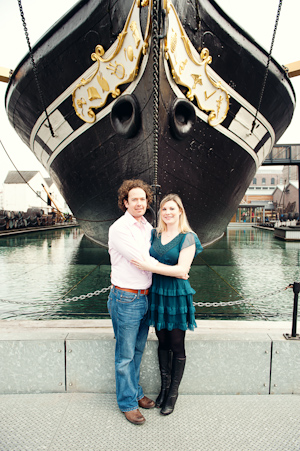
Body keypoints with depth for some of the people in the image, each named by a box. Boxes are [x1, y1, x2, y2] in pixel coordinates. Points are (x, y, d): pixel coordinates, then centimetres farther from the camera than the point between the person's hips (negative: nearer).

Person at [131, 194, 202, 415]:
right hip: (157, 293, 5)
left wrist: (151, 267, -25)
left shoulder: (188, 237, -11)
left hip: (177, 295, -4)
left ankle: (173, 393, 29)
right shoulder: (154, 234, 5)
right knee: (163, 342, 18)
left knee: (177, 346, 10)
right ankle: (164, 386, 37)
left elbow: (182, 270, -19)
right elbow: (146, 260, 16)